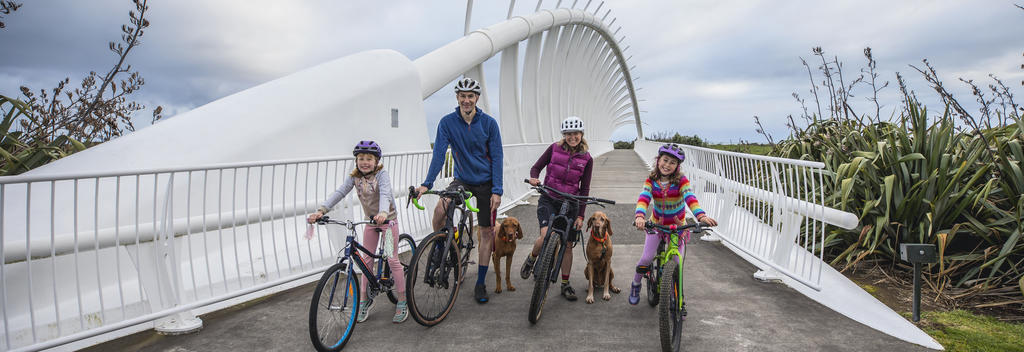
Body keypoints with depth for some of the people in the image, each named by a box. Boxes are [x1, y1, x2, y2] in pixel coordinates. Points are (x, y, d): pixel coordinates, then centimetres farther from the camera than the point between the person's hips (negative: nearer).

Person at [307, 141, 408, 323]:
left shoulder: (381, 174, -18)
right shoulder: (354, 177, -5)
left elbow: (385, 193, -35)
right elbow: (339, 193, -16)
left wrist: (383, 213, -56)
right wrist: (321, 210, -31)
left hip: (388, 219, -5)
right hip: (370, 220, 5)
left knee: (392, 260, -6)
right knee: (366, 260, 7)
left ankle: (402, 302, 4)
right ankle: (364, 301, 18)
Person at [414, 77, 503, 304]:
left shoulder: (488, 123, -9)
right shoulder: (447, 122, -7)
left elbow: (496, 157, -9)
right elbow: (439, 154, -11)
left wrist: (496, 191, -16)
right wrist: (427, 184, -23)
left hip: (486, 183, 0)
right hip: (462, 180, 0)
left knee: (487, 231, 2)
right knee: (439, 210, -28)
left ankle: (481, 283, 15)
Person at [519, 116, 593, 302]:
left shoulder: (586, 159, 0)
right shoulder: (554, 149, -1)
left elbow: (584, 189, 1)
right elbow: (536, 167, 4)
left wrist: (580, 215, -3)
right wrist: (533, 177, -20)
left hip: (570, 203, 1)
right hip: (548, 199, -1)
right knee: (546, 236, -23)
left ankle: (565, 284, 22)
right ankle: (532, 258, 10)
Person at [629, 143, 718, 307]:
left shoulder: (681, 180, -17)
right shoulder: (651, 181, -13)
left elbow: (690, 198, -33)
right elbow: (643, 198, -29)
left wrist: (701, 216, -51)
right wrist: (640, 216, -49)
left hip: (677, 225, 0)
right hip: (656, 224, 1)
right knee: (647, 258, -9)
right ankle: (636, 284, 20)